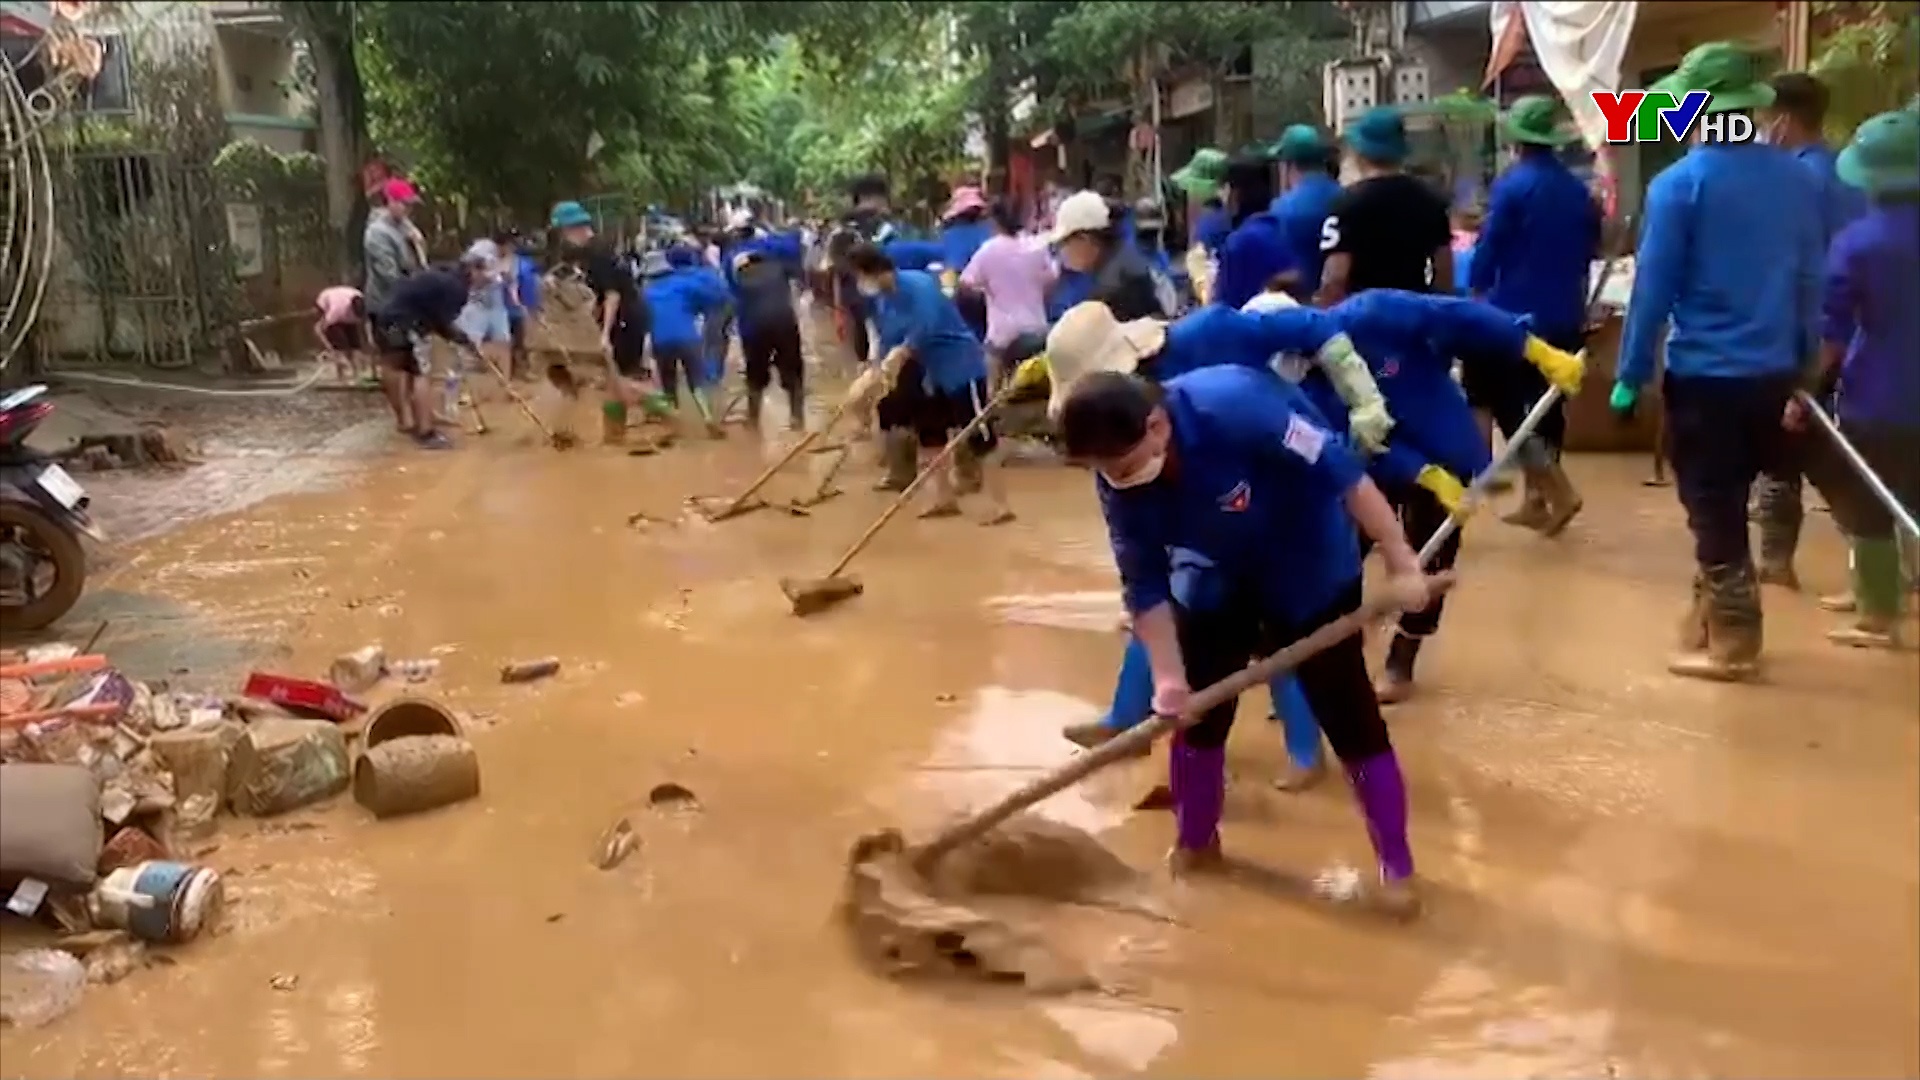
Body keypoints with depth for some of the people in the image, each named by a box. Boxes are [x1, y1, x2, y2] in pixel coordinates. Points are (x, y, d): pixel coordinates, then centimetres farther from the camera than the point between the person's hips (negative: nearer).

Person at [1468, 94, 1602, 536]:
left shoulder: (1512, 185, -11)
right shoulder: (1578, 190, 8)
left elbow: (1489, 246, -11)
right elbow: (1588, 252, 14)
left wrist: (1476, 292, 3)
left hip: (1515, 312, -6)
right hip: (1564, 317, 6)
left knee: (1505, 402, -1)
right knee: (1546, 404, 12)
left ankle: (1558, 490, -11)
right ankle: (1535, 499, 17)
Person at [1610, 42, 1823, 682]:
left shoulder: (1680, 183, -12)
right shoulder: (1797, 180, 6)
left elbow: (1653, 288, -12)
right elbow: (1810, 282, 11)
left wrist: (1630, 376, -7)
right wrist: (1802, 363, 20)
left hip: (1705, 373, -6)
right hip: (1773, 372, 6)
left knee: (1712, 510, 5)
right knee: (1726, 503, 19)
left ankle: (1732, 642, 12)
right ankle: (1715, 618, 31)